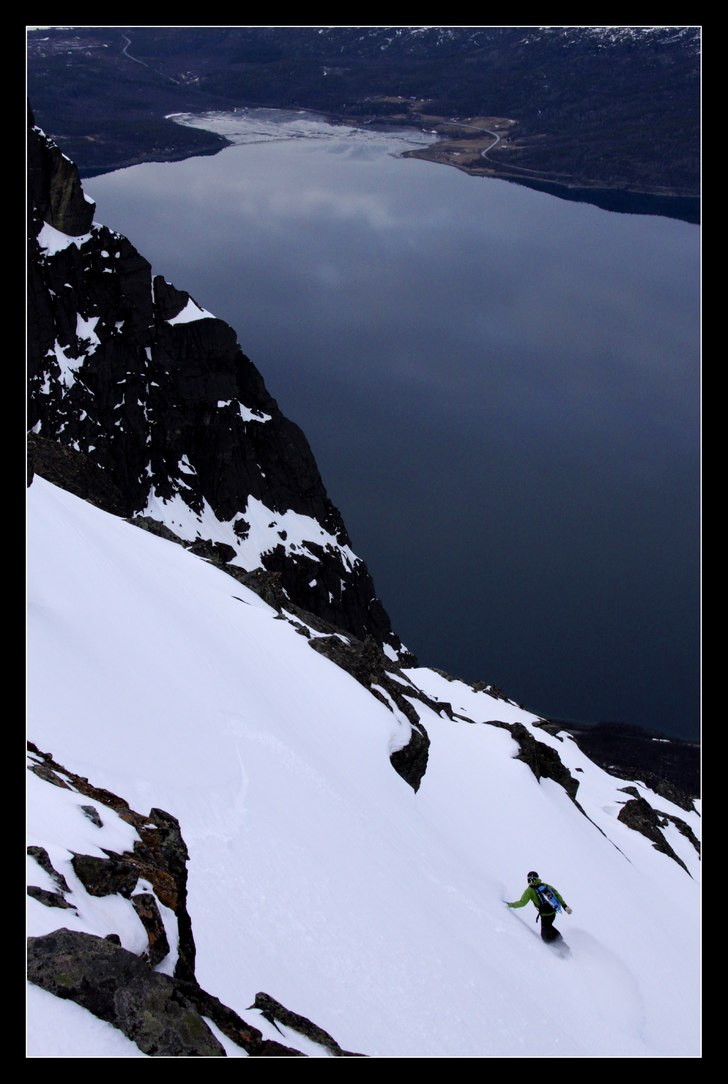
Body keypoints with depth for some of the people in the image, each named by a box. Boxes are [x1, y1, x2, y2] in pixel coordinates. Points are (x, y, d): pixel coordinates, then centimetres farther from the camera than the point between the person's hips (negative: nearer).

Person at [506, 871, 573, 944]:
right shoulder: (546, 885, 7)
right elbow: (557, 895, 5)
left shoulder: (530, 890, -7)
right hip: (553, 912, 6)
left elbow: (522, 903, -10)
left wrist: (511, 905, 5)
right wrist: (565, 906, 7)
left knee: (545, 936, 9)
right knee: (548, 927, 31)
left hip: (545, 915, -6)